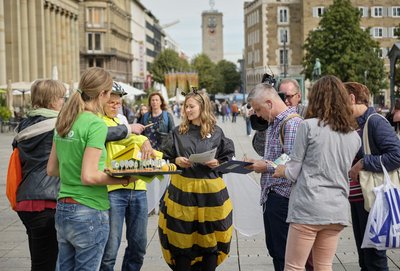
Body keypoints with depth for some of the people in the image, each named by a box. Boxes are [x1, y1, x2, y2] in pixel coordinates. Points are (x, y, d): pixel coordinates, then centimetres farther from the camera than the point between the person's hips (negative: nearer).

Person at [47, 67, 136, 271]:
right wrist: (124, 179, -10)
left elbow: (52, 169, 12)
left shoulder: (63, 121, 7)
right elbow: (89, 176, -21)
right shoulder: (96, 124, -16)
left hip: (62, 210, 8)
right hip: (88, 213, -7)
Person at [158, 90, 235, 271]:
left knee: (210, 235, 5)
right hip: (182, 188, 1)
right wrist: (176, 161, -9)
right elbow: (165, 158, 10)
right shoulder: (178, 132, 6)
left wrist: (217, 163, -9)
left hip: (209, 188, -1)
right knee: (182, 236, 2)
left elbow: (228, 157, 9)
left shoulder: (216, 132, 3)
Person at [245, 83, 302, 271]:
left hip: (283, 196, -10)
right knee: (274, 248, 16)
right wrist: (259, 163, 8)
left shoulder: (292, 123, -16)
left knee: (283, 252, -1)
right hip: (271, 195, 10)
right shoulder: (274, 123, 15)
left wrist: (266, 167, -13)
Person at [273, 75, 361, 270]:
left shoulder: (309, 126, -7)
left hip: (308, 208, -5)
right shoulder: (354, 136, 9)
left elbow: (292, 172, -7)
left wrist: (281, 170, 16)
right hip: (338, 210, 6)